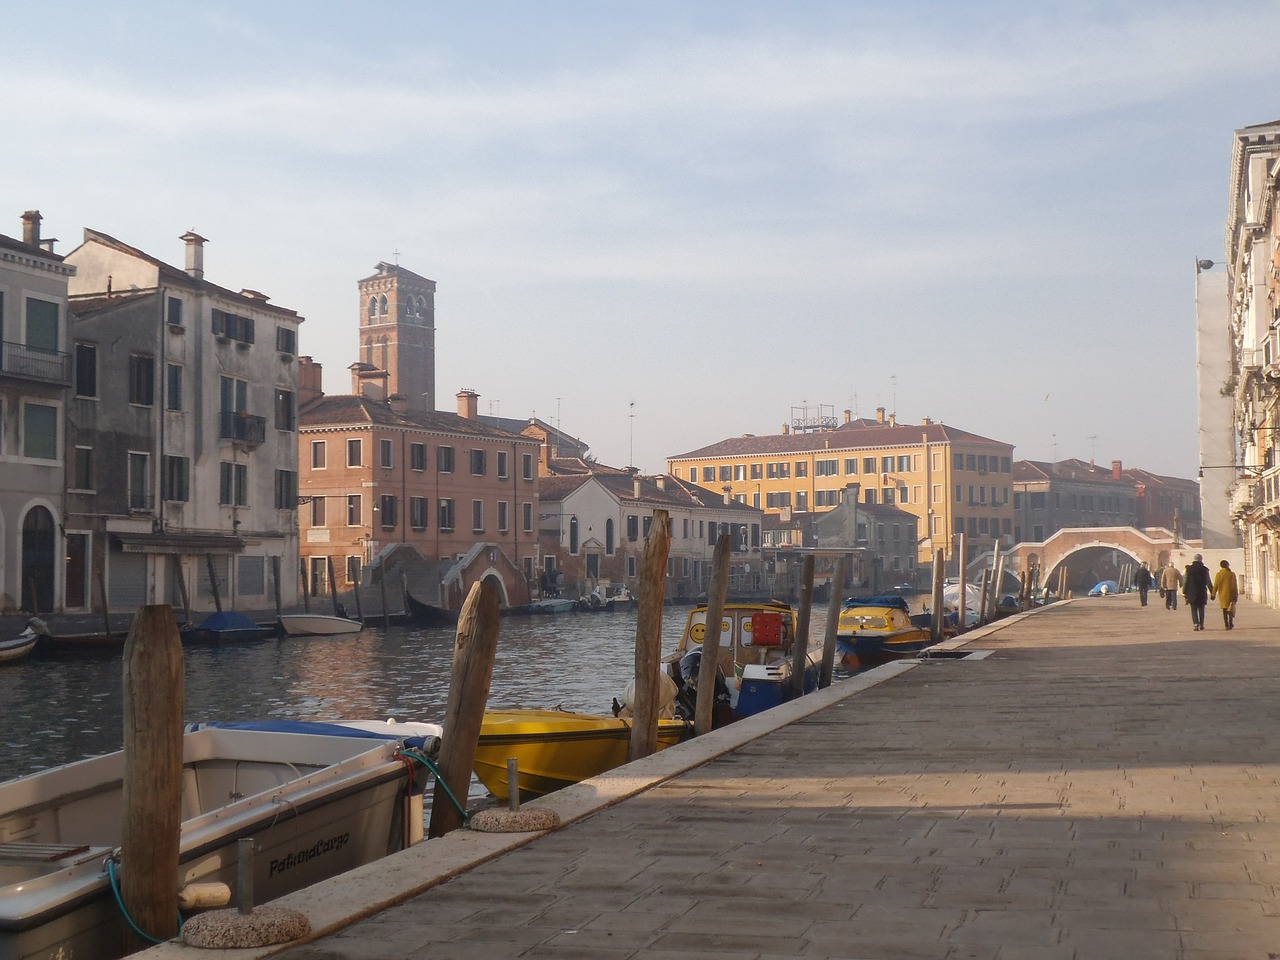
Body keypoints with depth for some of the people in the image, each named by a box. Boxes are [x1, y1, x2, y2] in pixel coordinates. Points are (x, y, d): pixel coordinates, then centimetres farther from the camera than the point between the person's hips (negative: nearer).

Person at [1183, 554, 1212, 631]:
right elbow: (1208, 582, 4)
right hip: (1202, 593, 1)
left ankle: (1195, 624, -15)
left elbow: (1185, 581, -2)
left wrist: (1184, 591, 5)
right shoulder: (1205, 569, -2)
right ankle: (1201, 624, 14)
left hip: (1192, 593, -1)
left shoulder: (1189, 568, -4)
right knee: (1201, 609, 12)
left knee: (1194, 609, 1)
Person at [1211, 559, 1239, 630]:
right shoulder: (1232, 574, -5)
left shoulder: (1218, 574, -3)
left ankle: (1226, 625, 0)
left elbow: (1215, 586, -3)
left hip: (1222, 594, 1)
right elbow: (1235, 585, -4)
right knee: (1231, 609, 12)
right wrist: (1236, 595, 1)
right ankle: (1231, 624, 9)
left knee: (1224, 610, 6)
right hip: (1230, 594, -1)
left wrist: (1213, 594, 4)